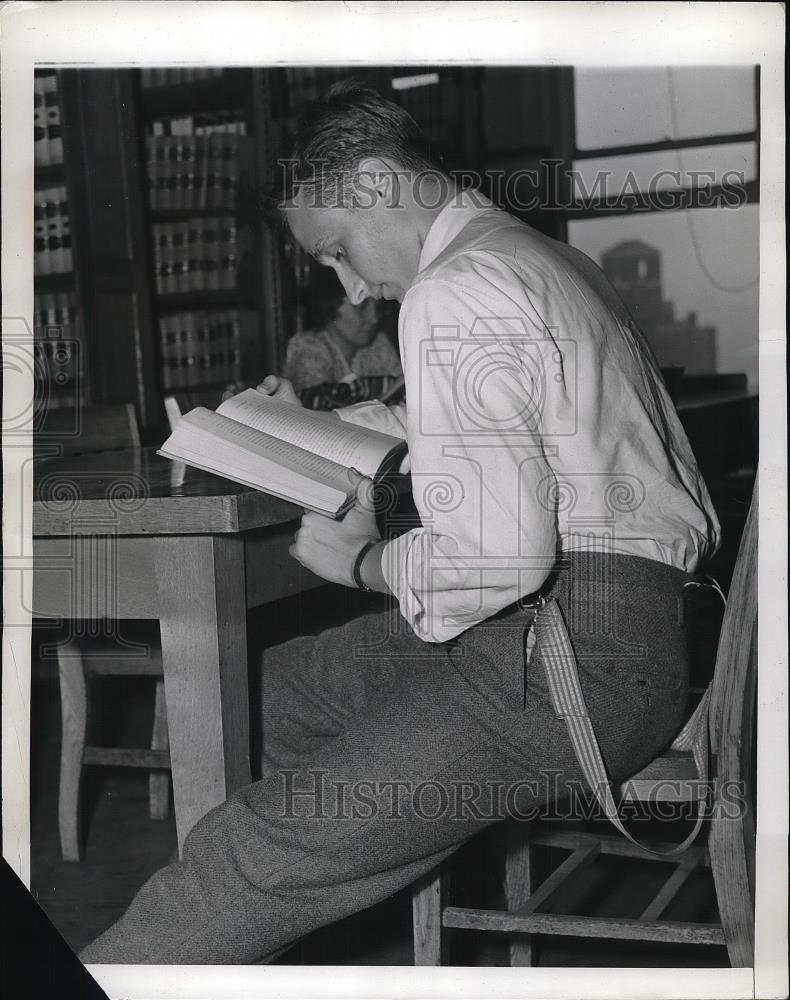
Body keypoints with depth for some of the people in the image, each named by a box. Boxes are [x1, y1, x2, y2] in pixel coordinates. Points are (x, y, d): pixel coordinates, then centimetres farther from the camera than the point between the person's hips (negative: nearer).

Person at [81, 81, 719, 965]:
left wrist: (363, 560, -6)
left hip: (570, 659, -11)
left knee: (259, 859, -18)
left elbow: (497, 556, -26)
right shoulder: (524, 255, 18)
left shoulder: (453, 295, -16)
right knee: (252, 694, 13)